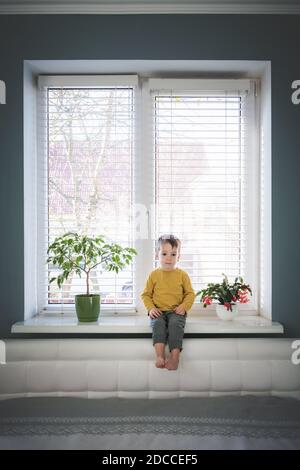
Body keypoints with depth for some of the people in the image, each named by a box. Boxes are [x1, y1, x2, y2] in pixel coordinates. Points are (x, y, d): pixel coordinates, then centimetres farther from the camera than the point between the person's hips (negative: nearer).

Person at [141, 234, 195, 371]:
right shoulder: (154, 275, 7)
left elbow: (190, 293, 9)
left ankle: (174, 357, -31)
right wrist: (150, 308, -7)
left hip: (176, 311, 0)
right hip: (158, 311, 1)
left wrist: (184, 306, -9)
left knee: (175, 324, -31)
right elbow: (146, 294, 10)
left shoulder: (182, 275, 6)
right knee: (158, 324, -30)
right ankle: (160, 356, -35)